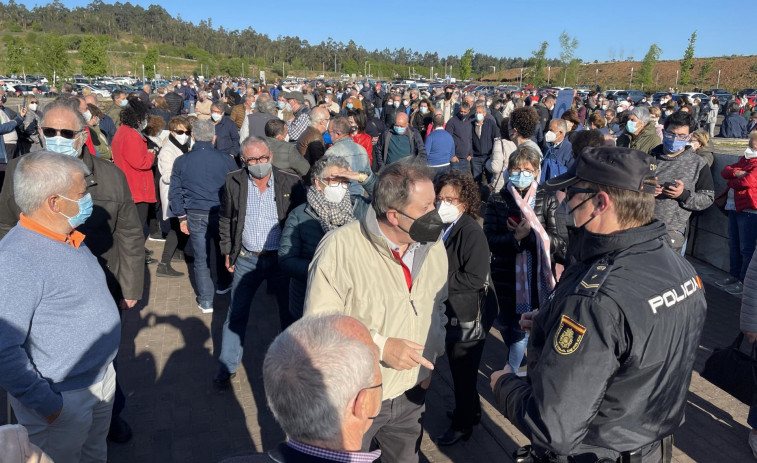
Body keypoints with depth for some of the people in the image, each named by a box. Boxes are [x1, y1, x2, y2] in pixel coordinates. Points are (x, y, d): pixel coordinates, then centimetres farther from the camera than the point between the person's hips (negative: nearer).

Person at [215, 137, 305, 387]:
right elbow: (226, 219, 10)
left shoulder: (291, 183, -7)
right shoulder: (233, 182, -1)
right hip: (247, 260, 1)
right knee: (236, 315, 10)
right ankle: (227, 367, 28)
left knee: (290, 313, 11)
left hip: (282, 258, -1)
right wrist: (227, 252, 8)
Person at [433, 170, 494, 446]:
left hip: (468, 316, -8)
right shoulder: (444, 228, 2)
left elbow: (475, 279, -27)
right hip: (451, 313, 8)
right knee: (458, 369, 23)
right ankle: (472, 411, 45)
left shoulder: (472, 233, -23)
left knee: (464, 372, 10)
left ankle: (462, 424, 31)